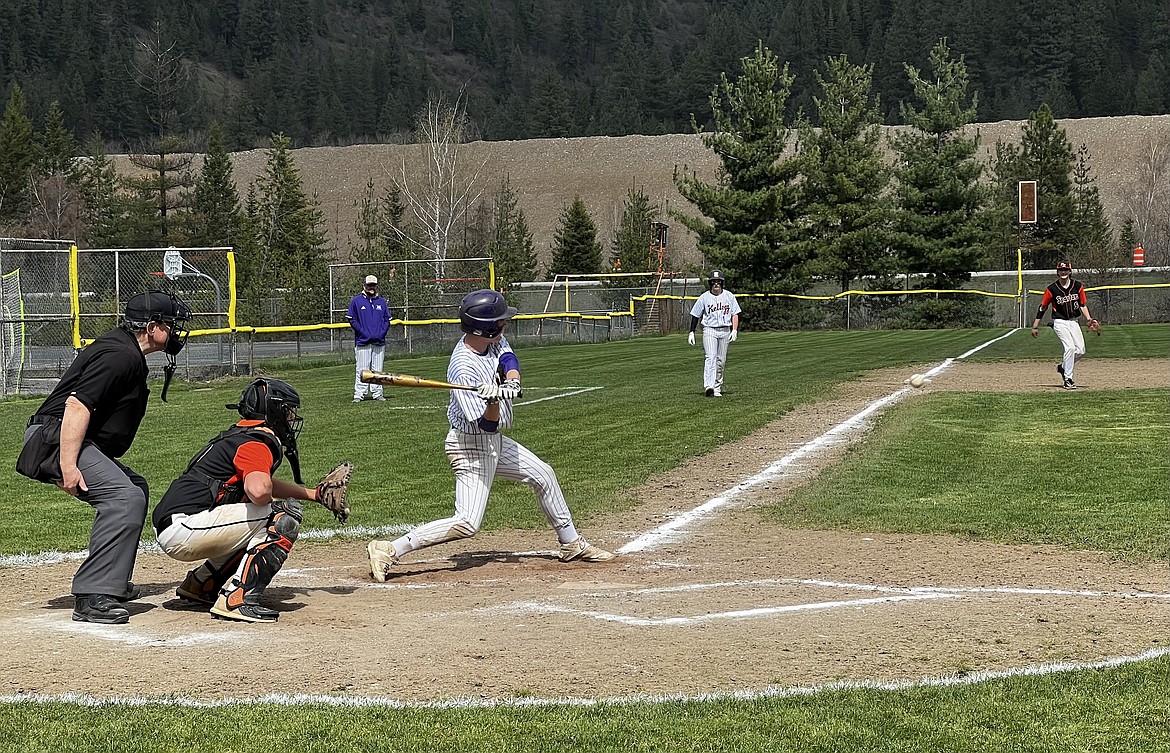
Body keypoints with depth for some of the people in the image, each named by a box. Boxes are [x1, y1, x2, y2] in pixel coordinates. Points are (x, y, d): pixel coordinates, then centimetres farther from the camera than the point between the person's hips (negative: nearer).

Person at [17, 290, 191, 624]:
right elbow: (77, 405, -25)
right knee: (126, 497, -25)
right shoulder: (121, 355, -15)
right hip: (54, 437, -12)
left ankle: (112, 582, 29)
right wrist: (68, 466, -30)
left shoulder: (128, 352, 18)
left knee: (136, 487, 24)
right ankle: (93, 597, -29)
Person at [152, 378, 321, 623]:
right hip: (183, 528, -10)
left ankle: (200, 584, 23)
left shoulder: (240, 436, 21)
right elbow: (259, 490, -32)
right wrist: (270, 504, -8)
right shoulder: (256, 444, -11)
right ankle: (236, 599, -19)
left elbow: (264, 482, 40)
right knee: (285, 516, -14)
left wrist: (314, 494, 42)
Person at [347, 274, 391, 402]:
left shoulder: (382, 302, 15)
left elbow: (387, 320, 14)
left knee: (377, 369, 6)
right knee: (362, 369, -6)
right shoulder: (356, 301, 4)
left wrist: (381, 333, -2)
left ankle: (377, 393, 10)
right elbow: (352, 320, 0)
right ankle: (359, 395, -4)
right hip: (362, 341, -3)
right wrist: (365, 333, -9)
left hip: (379, 341, 3)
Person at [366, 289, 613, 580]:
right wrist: (494, 401, -46)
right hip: (471, 447, -9)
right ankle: (388, 550, -16)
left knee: (544, 475, 20)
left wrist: (511, 382, -36)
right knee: (467, 524, -16)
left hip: (494, 441, 9)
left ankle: (572, 545, 36)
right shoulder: (463, 369, -28)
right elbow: (488, 424, -27)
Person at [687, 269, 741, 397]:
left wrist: (734, 330, -5)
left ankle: (717, 387, 17)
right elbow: (695, 315, 6)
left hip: (725, 331, 3)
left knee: (721, 360, 7)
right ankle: (708, 386, -29)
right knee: (710, 357, -18)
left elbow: (735, 314, 6)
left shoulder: (729, 296, 5)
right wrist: (691, 332, 3)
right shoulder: (704, 297, 0)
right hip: (709, 330, -3)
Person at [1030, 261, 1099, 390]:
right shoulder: (1052, 289, -6)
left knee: (1080, 351, -1)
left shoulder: (1078, 286, 3)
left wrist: (1089, 319, -7)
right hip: (1060, 322, -4)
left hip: (1073, 322, 4)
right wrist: (1035, 326, -1)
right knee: (1070, 347, -20)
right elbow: (1042, 307, 0)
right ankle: (1067, 379, -12)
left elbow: (1083, 305, 8)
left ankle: (1062, 367, 25)